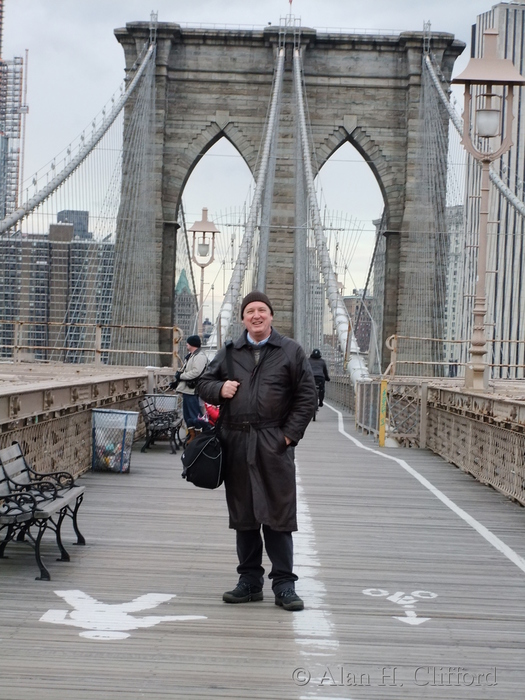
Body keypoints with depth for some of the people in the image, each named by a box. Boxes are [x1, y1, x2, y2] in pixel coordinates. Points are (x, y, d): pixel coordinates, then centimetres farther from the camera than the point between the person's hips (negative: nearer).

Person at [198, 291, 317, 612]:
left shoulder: (291, 351, 4)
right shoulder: (229, 352, 13)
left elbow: (307, 396, 3)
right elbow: (204, 383, 21)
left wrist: (290, 435, -5)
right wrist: (219, 389, -3)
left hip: (274, 444, -3)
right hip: (236, 444, 4)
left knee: (278, 515, -2)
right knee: (243, 516, 9)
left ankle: (284, 584, 6)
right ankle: (250, 582, 19)